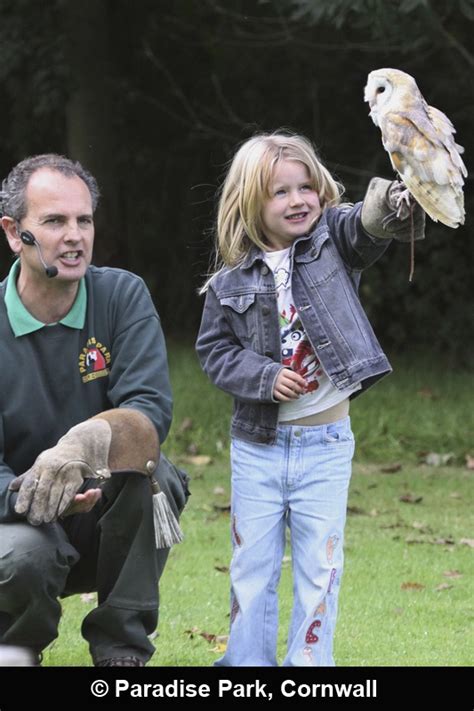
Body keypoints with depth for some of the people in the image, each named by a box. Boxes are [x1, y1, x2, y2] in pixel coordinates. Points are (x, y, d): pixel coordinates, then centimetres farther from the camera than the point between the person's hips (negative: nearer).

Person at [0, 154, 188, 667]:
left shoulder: (122, 296, -6)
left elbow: (152, 411, -20)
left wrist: (88, 442, -43)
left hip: (118, 519, 2)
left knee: (138, 451, -29)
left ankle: (120, 647, -14)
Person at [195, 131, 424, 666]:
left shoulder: (334, 242, -3)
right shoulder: (232, 283, -2)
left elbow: (368, 225, -23)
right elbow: (214, 350, 2)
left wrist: (393, 205, -47)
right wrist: (265, 377, -15)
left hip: (325, 445, 0)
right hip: (258, 443, 1)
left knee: (319, 566, 5)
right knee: (253, 564, 9)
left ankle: (309, 661, 14)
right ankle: (247, 662, 20)